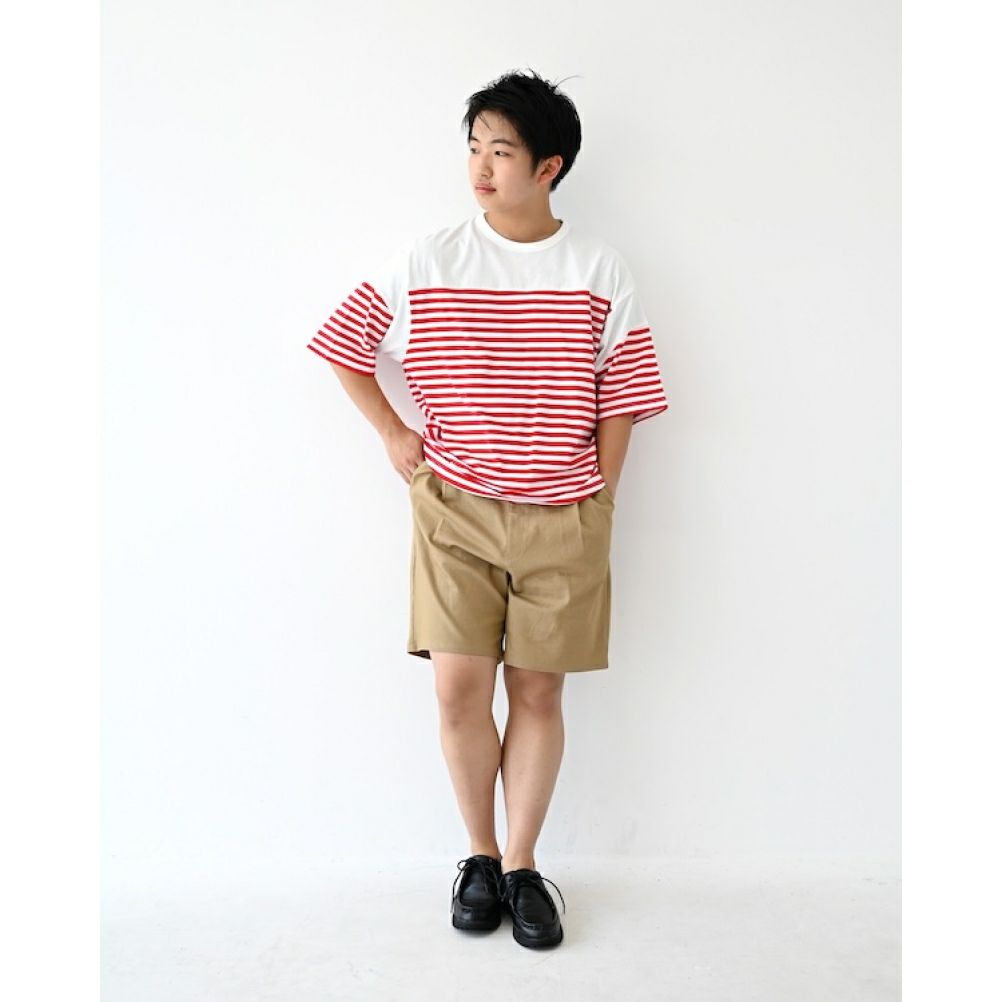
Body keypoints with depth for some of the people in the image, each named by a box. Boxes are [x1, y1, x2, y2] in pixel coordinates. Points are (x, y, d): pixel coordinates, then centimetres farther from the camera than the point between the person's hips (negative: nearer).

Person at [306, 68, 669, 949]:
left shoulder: (600, 272, 0)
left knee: (538, 690, 6)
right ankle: (479, 855, 22)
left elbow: (620, 400, 2)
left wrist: (598, 504, 0)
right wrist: (393, 435, 5)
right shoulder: (425, 263, 0)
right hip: (455, 507, 1)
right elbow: (345, 347, 11)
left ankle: (523, 865, 24)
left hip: (563, 516, 0)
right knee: (460, 686, -2)